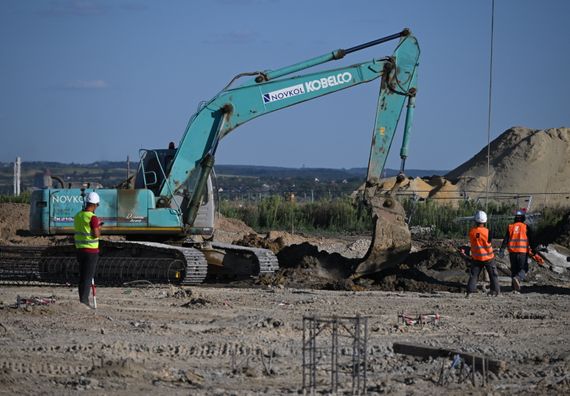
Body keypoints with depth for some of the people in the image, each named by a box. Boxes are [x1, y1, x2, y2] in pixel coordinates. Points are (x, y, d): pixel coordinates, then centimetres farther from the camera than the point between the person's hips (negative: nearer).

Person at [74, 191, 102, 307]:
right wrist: (99, 228, 1)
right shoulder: (92, 217, -16)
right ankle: (84, 301, -7)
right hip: (91, 251, -7)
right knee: (88, 277, -4)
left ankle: (82, 301, 17)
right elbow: (96, 234, -19)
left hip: (80, 249, 7)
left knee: (82, 276, 13)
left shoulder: (78, 216, 8)